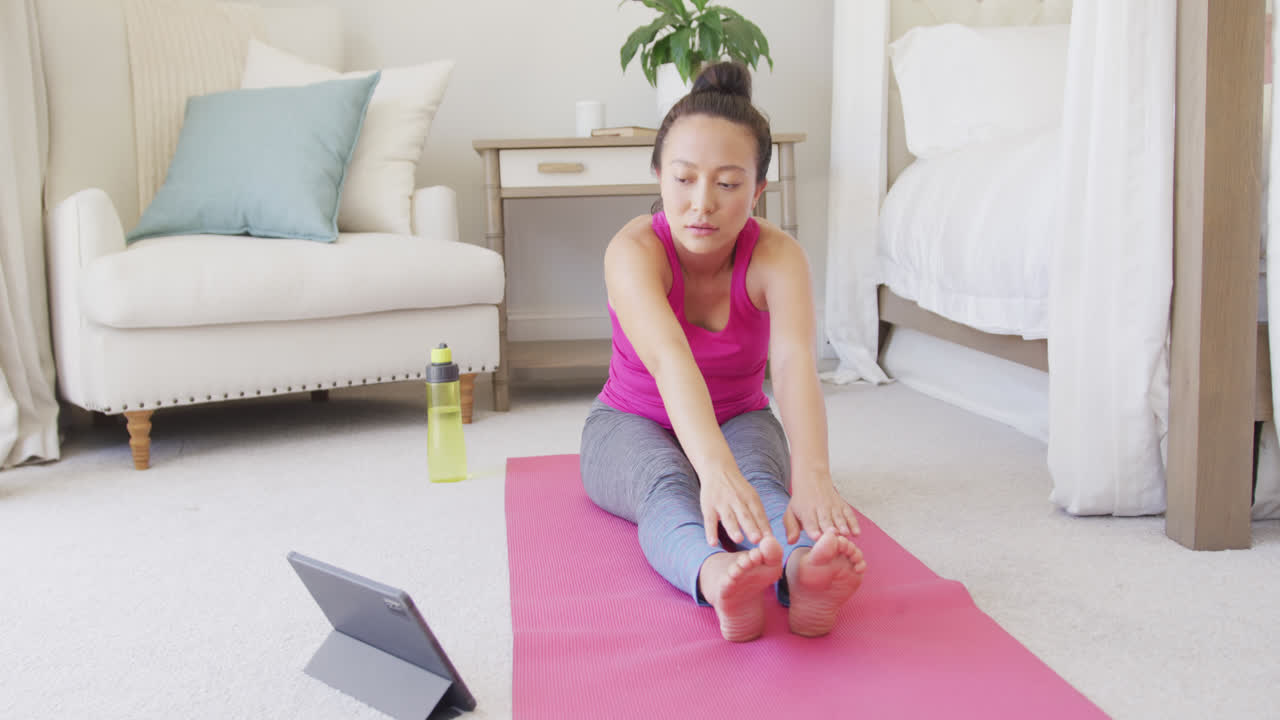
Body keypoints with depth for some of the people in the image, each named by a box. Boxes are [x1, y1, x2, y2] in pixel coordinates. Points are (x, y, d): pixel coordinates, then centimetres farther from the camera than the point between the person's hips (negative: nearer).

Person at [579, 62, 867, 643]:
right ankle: (718, 580, -69)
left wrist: (812, 474, -61)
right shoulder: (634, 251, -28)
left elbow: (795, 361, -42)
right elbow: (670, 360, -47)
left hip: (738, 420, 2)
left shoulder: (777, 255, -23)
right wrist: (715, 467, -65)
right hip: (633, 425, -1)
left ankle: (803, 571, -66)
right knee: (667, 486, -38)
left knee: (758, 476, -36)